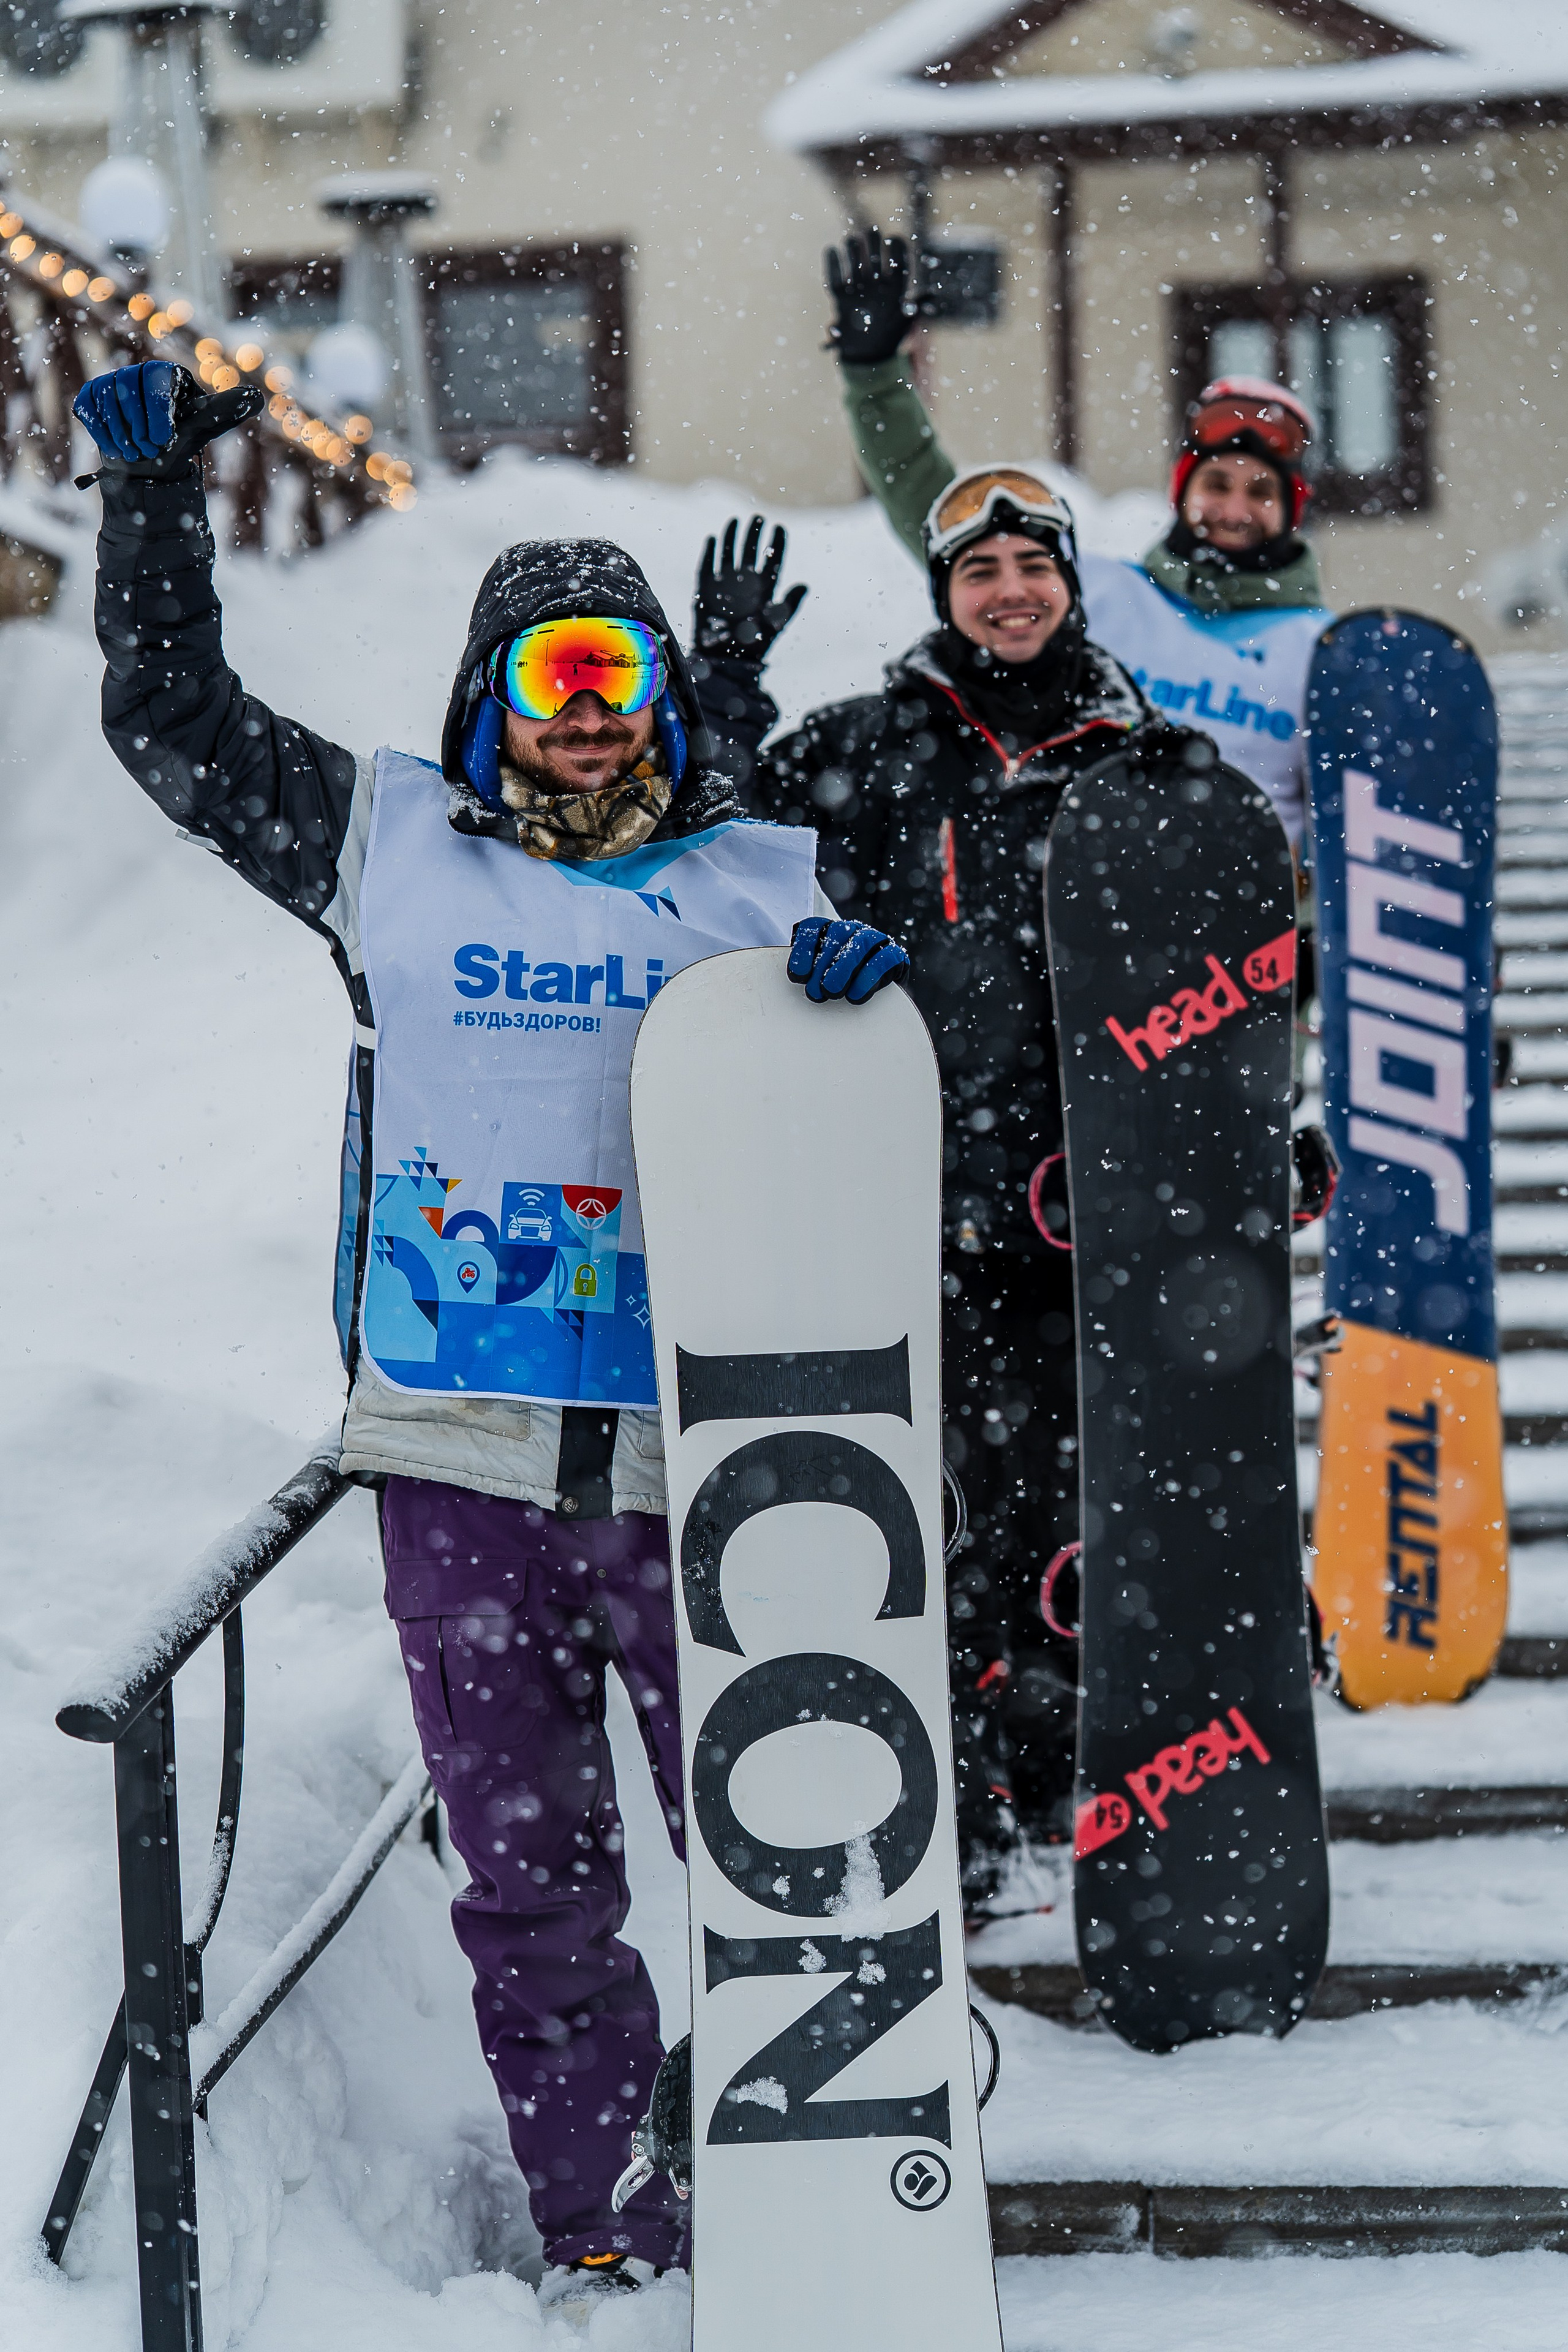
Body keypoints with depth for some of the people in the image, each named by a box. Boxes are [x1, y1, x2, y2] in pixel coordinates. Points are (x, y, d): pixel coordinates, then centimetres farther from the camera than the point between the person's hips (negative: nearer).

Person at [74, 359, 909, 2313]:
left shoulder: (763, 882, 7)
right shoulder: (389, 847, 9)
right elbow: (171, 717, 17)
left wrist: (870, 980, -14)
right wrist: (153, 489, 10)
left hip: (689, 1454, -1)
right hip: (457, 1457, 1)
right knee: (529, 1872, 8)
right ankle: (590, 2219, 20)